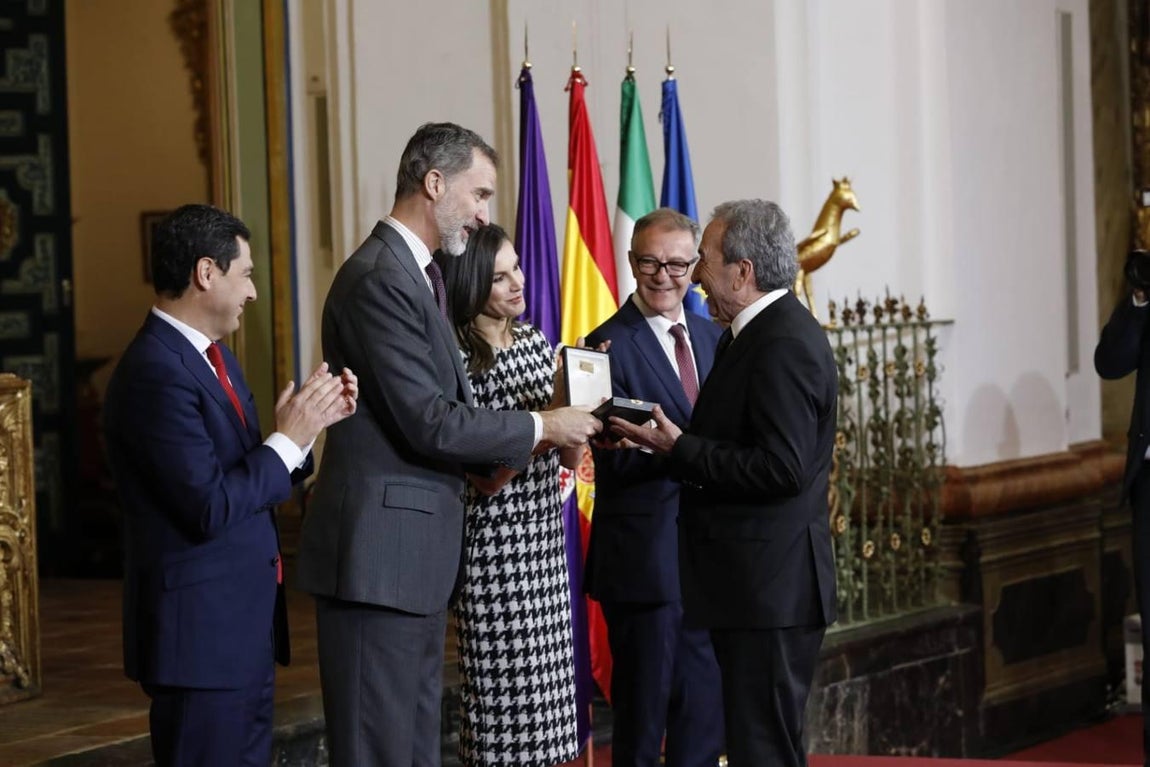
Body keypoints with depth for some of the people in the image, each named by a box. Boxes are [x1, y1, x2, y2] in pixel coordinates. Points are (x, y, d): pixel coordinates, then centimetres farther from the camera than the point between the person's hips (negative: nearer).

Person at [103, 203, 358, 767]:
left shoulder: (211, 357, 12)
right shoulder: (156, 372, -20)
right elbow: (212, 507, -24)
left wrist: (312, 421, 2)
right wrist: (290, 438, -14)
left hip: (244, 623, 10)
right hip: (201, 631, -10)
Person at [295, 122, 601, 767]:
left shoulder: (417, 275, 16)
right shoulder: (380, 279, -16)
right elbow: (430, 423, -19)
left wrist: (489, 458, 3)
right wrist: (540, 428, -9)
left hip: (415, 553, 10)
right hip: (379, 553, -10)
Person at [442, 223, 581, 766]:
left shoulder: (536, 342, 7)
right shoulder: (454, 358, -13)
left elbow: (570, 458, 10)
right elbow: (486, 479, -16)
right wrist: (551, 415, -21)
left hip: (545, 538, 6)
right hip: (493, 545, -6)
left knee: (544, 690, 10)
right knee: (500, 689, 1)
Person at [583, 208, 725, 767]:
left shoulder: (712, 338, 13)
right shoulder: (610, 345, -8)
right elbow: (615, 460, -17)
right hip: (646, 559, -6)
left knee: (706, 716, 12)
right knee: (643, 716, 2)